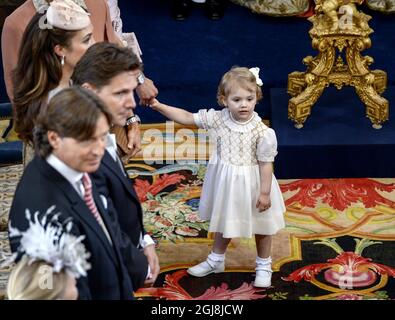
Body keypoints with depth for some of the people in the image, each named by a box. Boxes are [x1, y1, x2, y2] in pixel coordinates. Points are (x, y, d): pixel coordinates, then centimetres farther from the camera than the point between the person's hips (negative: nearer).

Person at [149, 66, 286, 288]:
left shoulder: (262, 132, -24)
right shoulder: (218, 119, -14)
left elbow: (266, 163, -18)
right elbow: (187, 117, -11)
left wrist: (264, 192, -16)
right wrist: (158, 106, -19)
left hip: (252, 184, -4)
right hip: (226, 182, 4)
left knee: (261, 227, 15)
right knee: (224, 222, 25)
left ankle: (264, 266, 36)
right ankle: (216, 260, 45)